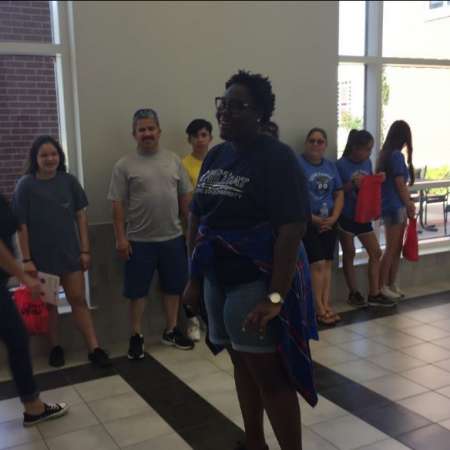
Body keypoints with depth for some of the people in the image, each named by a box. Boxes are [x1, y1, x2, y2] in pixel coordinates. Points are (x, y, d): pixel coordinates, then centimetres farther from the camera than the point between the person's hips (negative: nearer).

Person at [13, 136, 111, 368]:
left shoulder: (69, 181, -1)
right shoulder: (26, 185, -8)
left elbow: (81, 216, 2)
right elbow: (21, 225, -7)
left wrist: (85, 249, -1)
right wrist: (26, 259, -10)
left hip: (69, 252, 1)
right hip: (41, 255, -1)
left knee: (78, 299, 4)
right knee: (49, 303, 13)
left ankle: (94, 348, 7)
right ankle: (55, 347, 28)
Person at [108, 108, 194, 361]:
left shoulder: (173, 160, 5)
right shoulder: (125, 166, -5)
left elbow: (186, 197, 8)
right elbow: (118, 205, -6)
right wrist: (121, 238, -10)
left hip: (173, 238, 3)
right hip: (140, 241, -3)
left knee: (174, 286, 13)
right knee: (138, 290, 6)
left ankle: (171, 331, 29)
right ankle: (137, 336, 20)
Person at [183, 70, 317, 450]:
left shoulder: (277, 157, -13)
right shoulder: (215, 156, 9)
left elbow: (292, 228, -20)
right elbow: (196, 219, 13)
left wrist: (276, 295, -26)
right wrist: (194, 278, 11)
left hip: (256, 282, -7)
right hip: (218, 280, 7)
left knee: (269, 373, 1)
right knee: (242, 365, 18)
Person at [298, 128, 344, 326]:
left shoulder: (331, 166, 11)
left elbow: (339, 194, 12)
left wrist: (333, 217, -4)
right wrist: (313, 218, -15)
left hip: (329, 222, 6)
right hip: (307, 222, -6)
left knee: (327, 264, 6)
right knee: (318, 264, -9)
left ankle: (326, 305, 12)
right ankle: (319, 309, 1)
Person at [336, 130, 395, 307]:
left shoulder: (367, 162, 5)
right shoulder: (341, 165, -13)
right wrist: (352, 184, -25)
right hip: (346, 217, -6)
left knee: (375, 252, 5)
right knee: (349, 255, 7)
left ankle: (374, 294, 13)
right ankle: (353, 293, 19)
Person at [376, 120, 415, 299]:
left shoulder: (386, 154, 12)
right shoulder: (397, 155, -14)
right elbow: (400, 185, -14)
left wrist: (408, 203, 18)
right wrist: (410, 206, -3)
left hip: (390, 206, 9)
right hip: (395, 207, -9)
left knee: (396, 248, 13)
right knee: (392, 249, -2)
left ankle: (392, 285, 20)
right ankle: (382, 287, 5)